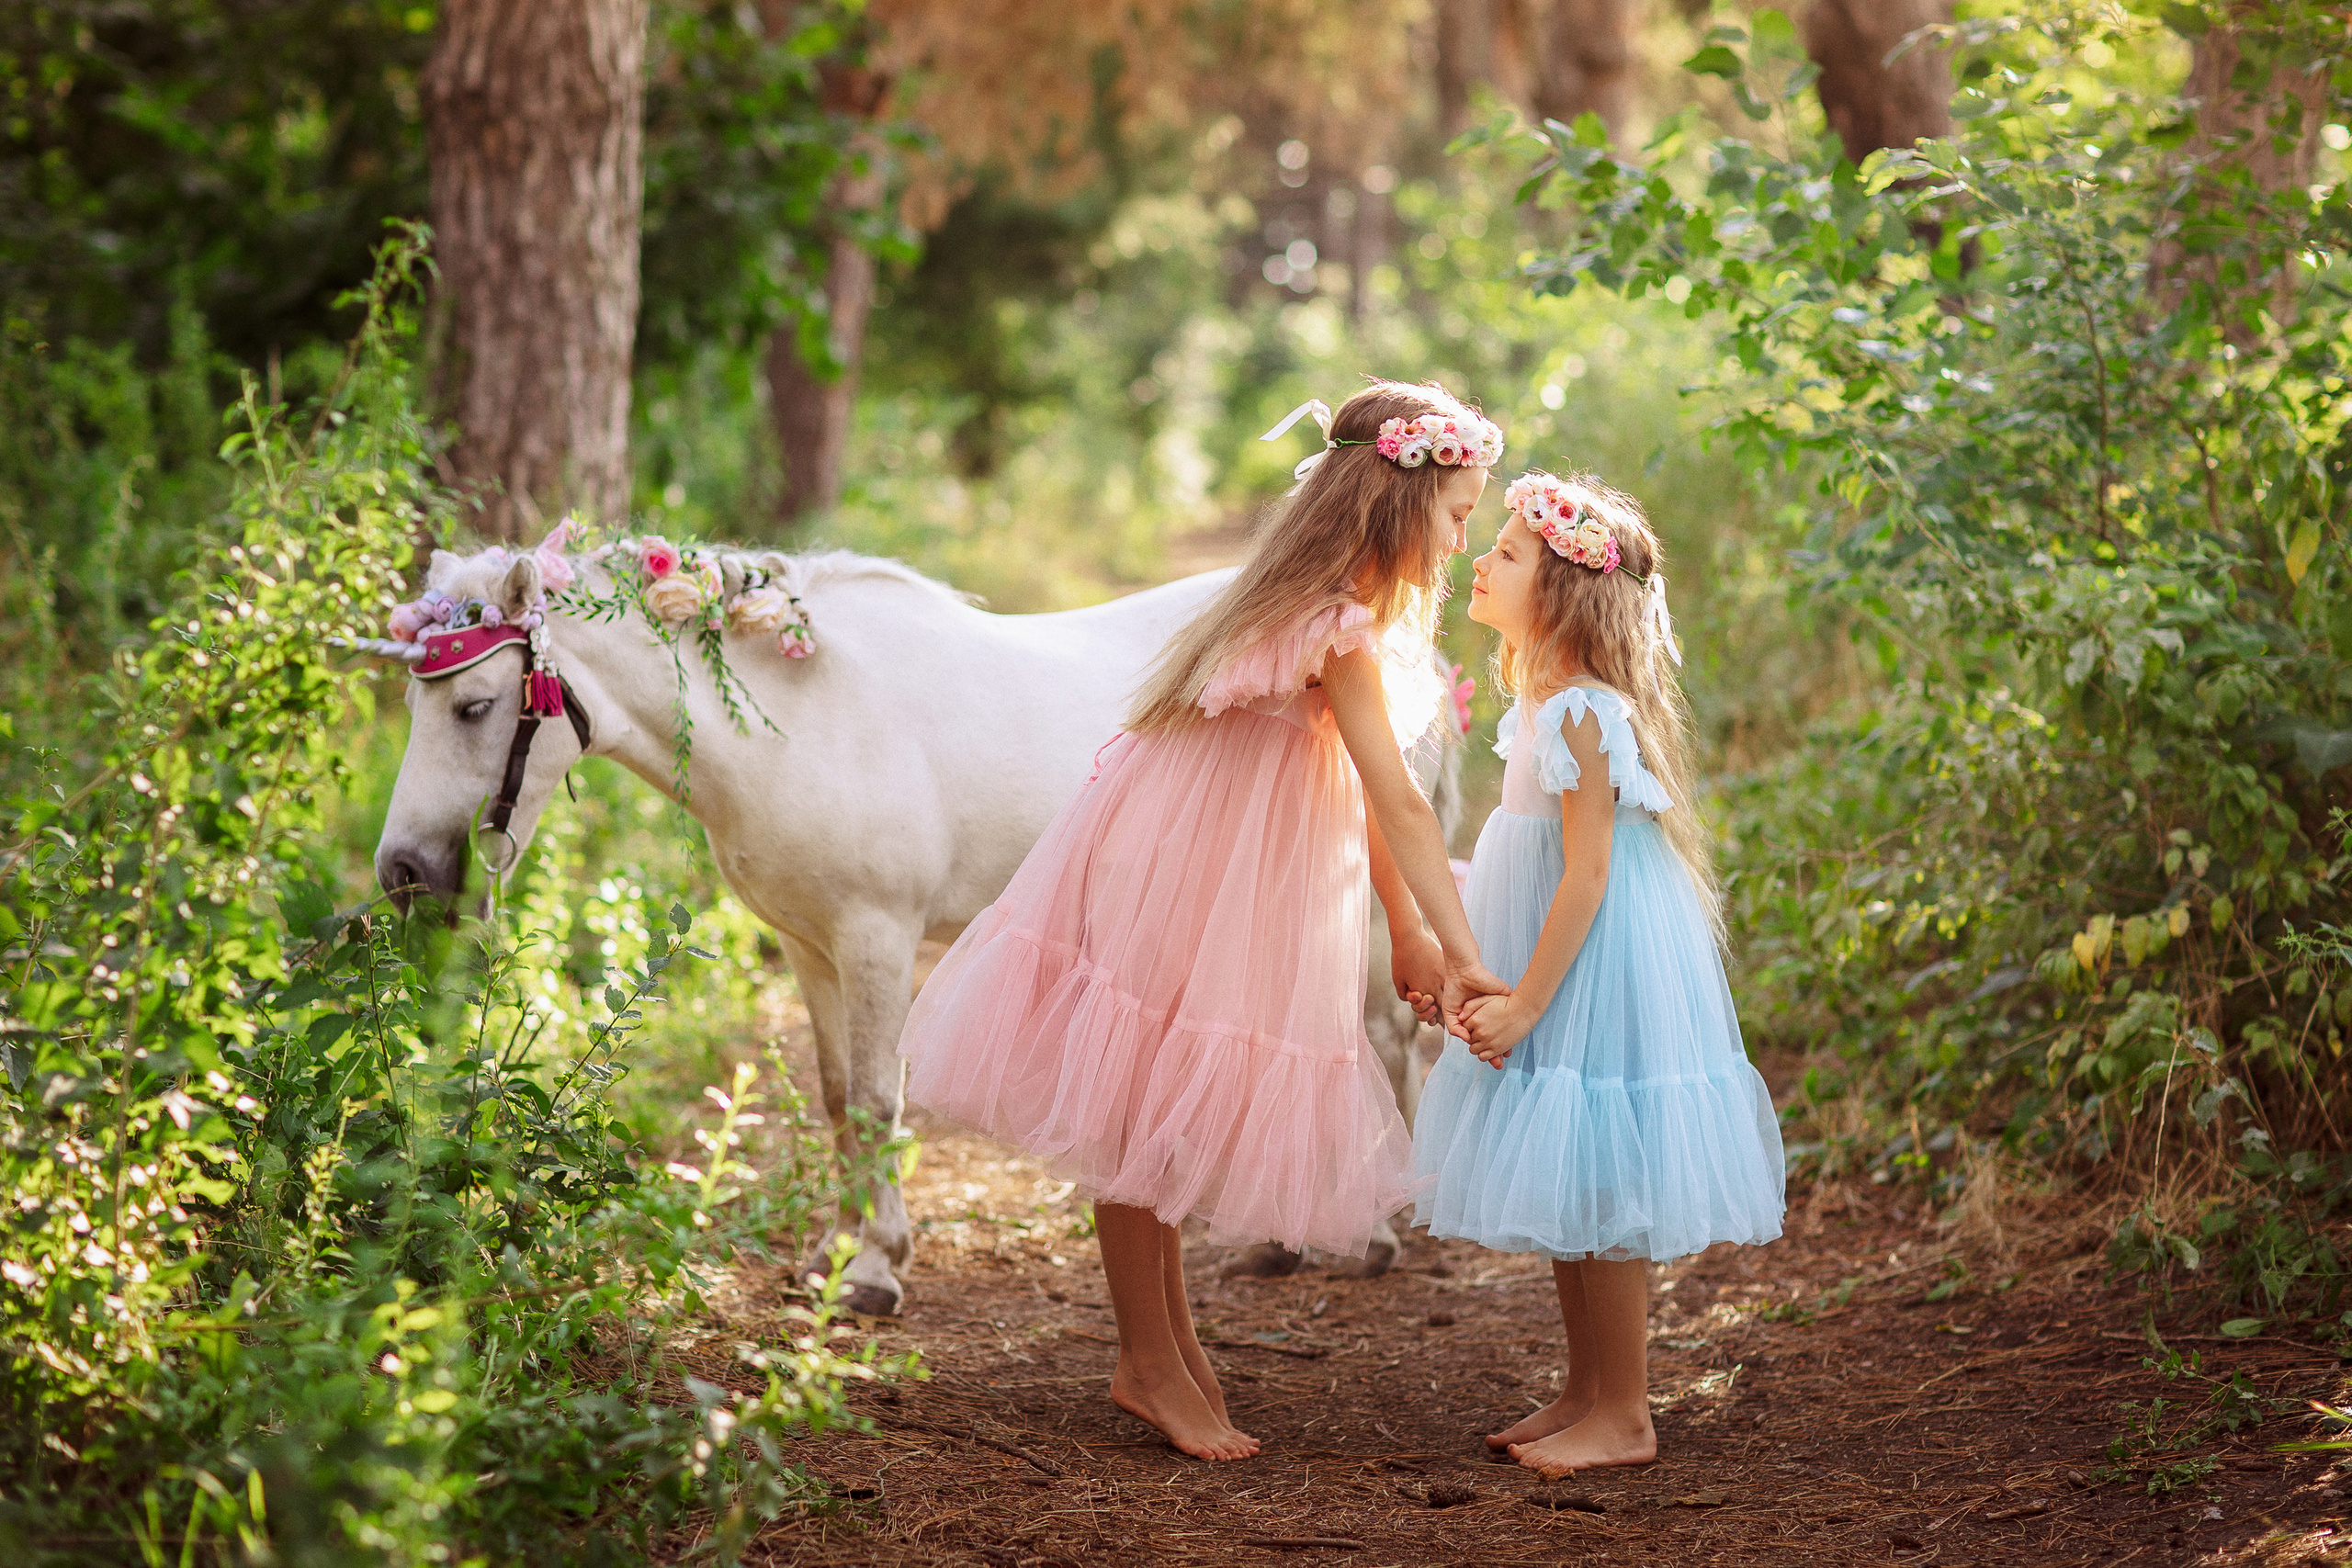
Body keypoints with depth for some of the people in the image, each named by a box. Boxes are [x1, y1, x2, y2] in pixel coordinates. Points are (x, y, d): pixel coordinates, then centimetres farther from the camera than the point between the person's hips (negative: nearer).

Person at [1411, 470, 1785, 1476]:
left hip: (1601, 972, -10)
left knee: (1596, 1200, -3)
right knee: (1564, 1201, 15)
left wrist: (1526, 1004, -20)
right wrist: (1509, 995, 20)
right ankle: (1585, 1391, 25)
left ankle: (1623, 1418, 5)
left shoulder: (1584, 715, -19)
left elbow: (1589, 872, -21)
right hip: (1563, 975, 10)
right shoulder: (1547, 702, 11)